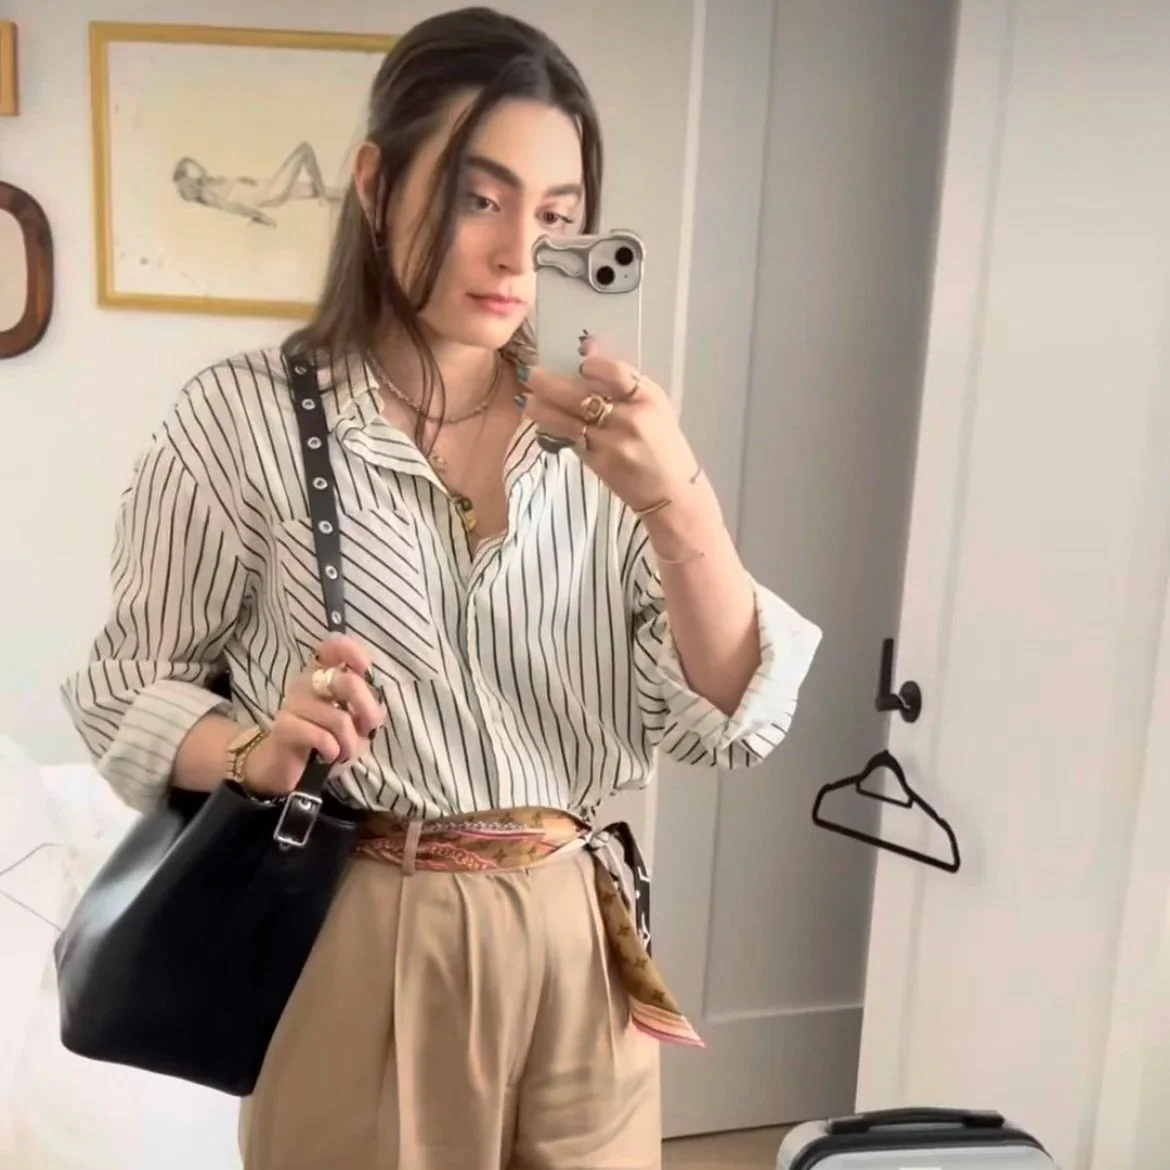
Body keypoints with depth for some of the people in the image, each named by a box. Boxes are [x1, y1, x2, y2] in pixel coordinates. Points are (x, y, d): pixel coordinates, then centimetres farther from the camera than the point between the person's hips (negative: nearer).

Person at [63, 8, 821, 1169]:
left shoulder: (607, 431, -1)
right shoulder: (245, 416, -10)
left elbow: (731, 723, -7)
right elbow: (124, 690, -1)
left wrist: (679, 503, -23)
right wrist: (262, 749, -21)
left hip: (576, 938, 3)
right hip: (360, 946, -2)